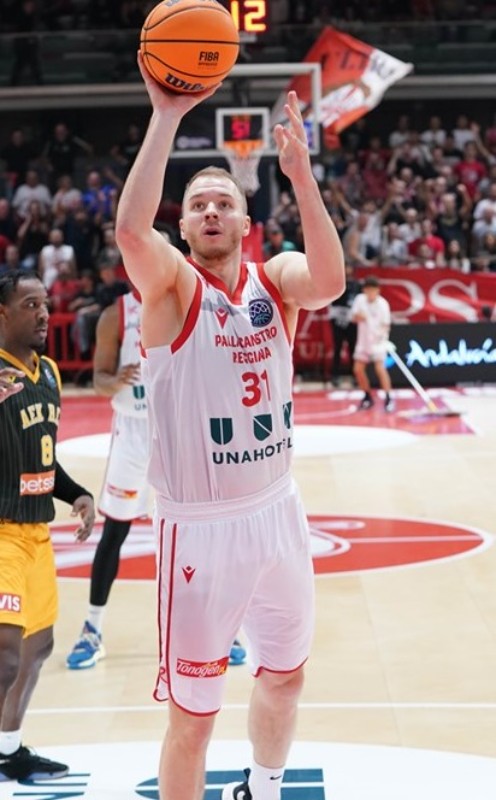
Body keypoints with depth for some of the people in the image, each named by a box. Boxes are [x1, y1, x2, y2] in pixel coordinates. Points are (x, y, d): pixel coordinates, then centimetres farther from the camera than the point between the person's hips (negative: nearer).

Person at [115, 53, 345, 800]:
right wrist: (167, 116, -33)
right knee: (193, 713, 3)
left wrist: (301, 176, -33)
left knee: (285, 674, 24)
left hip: (277, 512, 5)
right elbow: (130, 228, -32)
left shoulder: (277, 278, 0)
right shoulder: (170, 285, -10)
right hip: (200, 527, -5)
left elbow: (328, 282, -23)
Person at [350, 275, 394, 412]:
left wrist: (382, 334, -34)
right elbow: (354, 317, 4)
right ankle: (367, 397, 23)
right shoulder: (359, 299, -4)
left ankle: (388, 399, -15)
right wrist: (357, 317, -20)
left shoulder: (382, 304, -15)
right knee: (358, 369, 5)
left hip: (378, 341, -5)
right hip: (363, 340, 5)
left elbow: (386, 324, -14)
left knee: (380, 368, -19)